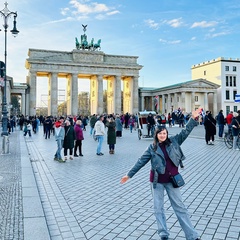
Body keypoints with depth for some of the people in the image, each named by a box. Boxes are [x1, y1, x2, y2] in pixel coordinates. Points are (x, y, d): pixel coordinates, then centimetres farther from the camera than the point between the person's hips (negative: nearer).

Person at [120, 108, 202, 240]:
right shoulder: (152, 148, -5)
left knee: (180, 207, 7)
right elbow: (141, 162, -2)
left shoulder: (174, 141, -3)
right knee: (158, 208, 7)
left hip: (172, 179, 0)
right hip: (157, 181, 0)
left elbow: (185, 132, -5)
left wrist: (193, 119, -16)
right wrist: (129, 174, -1)